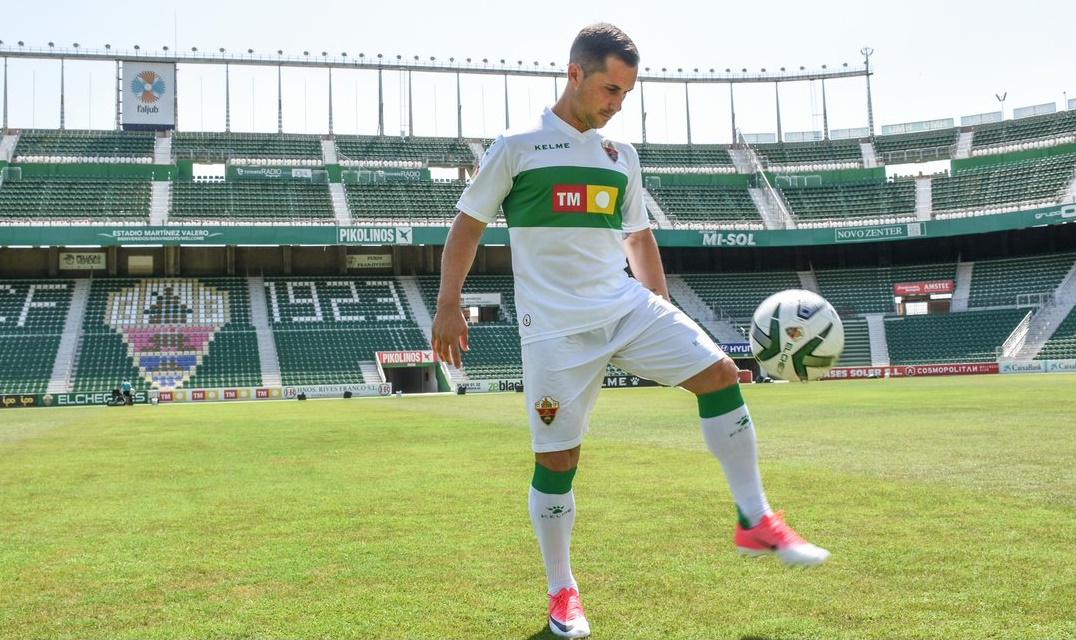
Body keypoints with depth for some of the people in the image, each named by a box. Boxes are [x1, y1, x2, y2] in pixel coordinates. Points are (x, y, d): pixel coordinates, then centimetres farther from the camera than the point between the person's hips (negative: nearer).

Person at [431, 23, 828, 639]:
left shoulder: (622, 156, 14)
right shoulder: (516, 147, -1)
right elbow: (467, 225, 4)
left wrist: (665, 310, 18)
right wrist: (448, 305, -4)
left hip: (628, 305, 5)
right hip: (556, 326, -4)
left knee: (720, 372, -11)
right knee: (558, 458, -3)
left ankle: (755, 520, 1)